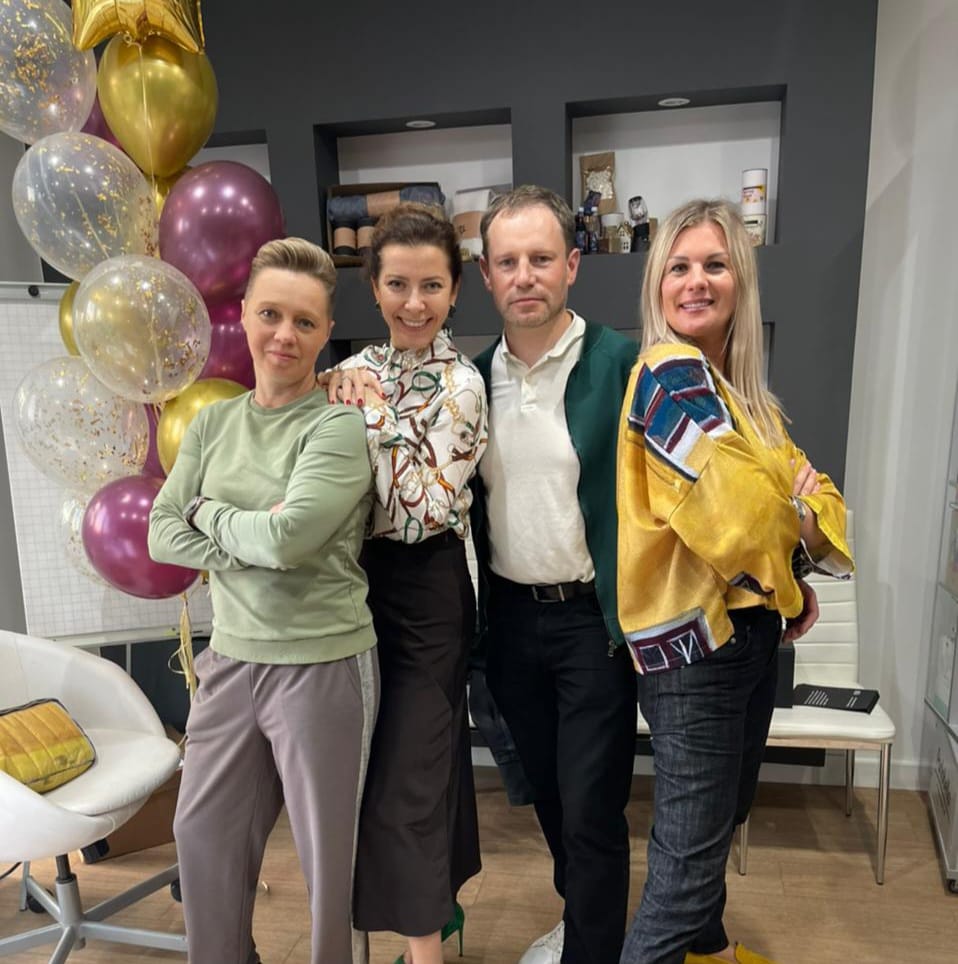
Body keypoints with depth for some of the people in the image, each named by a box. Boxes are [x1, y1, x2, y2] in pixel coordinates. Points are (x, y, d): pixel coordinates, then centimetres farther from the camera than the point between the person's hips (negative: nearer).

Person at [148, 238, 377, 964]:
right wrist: (251, 547, -14)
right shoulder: (212, 424, 6)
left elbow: (288, 536, -24)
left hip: (323, 665, -6)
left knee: (327, 852, 11)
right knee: (203, 835, 20)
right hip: (231, 659, 6)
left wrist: (209, 511, -6)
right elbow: (162, 536, 2)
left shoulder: (338, 428, -12)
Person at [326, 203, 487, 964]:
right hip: (365, 585, 7)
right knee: (422, 755, 21)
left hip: (427, 594, -6)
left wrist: (371, 411, -22)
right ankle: (442, 902, 42)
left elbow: (417, 513, -21)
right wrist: (348, 398, -7)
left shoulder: (460, 385, -14)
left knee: (407, 779, 1)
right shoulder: (360, 370, 5)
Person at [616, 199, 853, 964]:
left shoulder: (742, 387, 10)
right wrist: (789, 577, -6)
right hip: (693, 635, -9)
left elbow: (800, 484, 9)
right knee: (691, 846, -1)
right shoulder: (671, 372, -18)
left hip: (749, 624, 10)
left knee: (723, 813, 27)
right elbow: (733, 513, -25)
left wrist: (802, 545, -12)